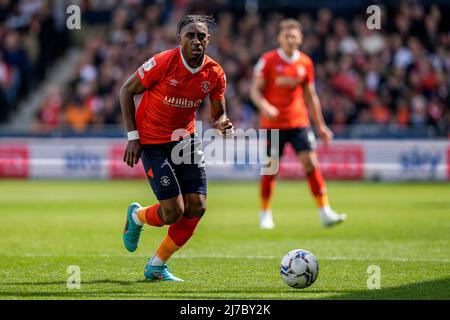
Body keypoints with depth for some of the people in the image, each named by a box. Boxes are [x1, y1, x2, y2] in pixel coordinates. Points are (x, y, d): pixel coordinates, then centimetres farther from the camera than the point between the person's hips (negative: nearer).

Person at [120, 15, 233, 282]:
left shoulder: (215, 74, -7)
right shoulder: (163, 63, -20)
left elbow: (218, 114, 5)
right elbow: (127, 92, -9)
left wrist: (223, 125, -20)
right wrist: (133, 137, -12)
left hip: (186, 138, 5)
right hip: (153, 142, -5)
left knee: (196, 207, -4)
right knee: (173, 211, -13)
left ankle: (157, 266, 15)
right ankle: (137, 216, 25)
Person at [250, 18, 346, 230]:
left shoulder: (305, 63, 6)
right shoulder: (268, 60, -5)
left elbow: (310, 96, 14)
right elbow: (255, 90, -5)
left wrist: (321, 126, 14)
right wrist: (264, 106, -26)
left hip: (299, 122, 2)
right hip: (273, 123, -2)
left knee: (311, 163, -9)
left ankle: (325, 213, -10)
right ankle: (265, 214, 18)